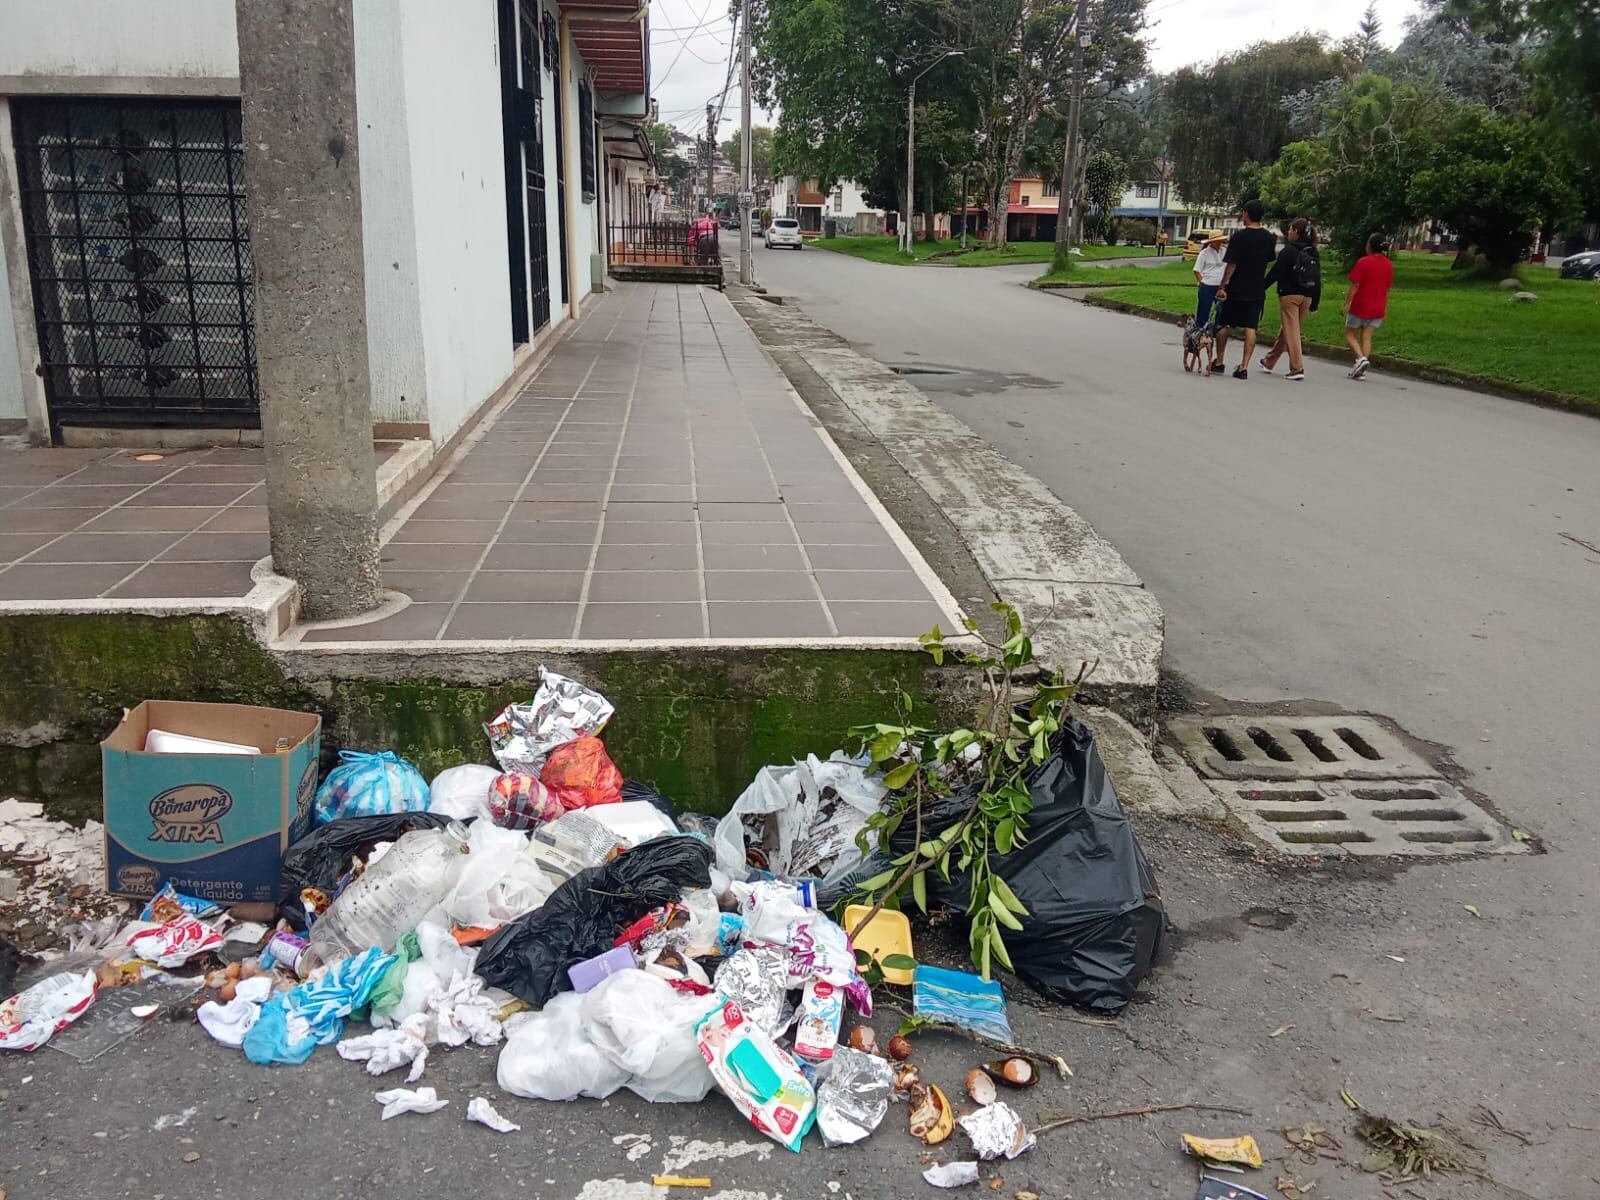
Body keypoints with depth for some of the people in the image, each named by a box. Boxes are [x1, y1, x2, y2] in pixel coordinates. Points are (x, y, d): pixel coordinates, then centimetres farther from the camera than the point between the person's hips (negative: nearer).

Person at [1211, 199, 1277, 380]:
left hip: (1236, 289, -4)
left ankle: (1219, 362, 17)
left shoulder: (1239, 236, -12)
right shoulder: (1269, 238, 3)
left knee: (1224, 325, 11)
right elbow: (1268, 260, 12)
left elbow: (1231, 264, -14)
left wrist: (1222, 287, -11)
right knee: (1250, 328, 2)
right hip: (1257, 290, 4)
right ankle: (1244, 367, -3)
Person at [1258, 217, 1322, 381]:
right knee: (1286, 330, 17)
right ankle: (1269, 361, 31)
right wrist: (1314, 303, 16)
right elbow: (1317, 280, 12)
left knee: (1291, 332, -5)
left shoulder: (1288, 251, -10)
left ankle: (1297, 368, -11)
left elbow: (1275, 273, -12)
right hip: (1306, 297, 7)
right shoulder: (1314, 254, 11)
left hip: (1289, 295, -7)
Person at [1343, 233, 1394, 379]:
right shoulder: (1388, 265, 8)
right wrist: (1385, 308, 18)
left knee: (1350, 335, 5)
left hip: (1359, 306, -5)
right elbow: (1387, 289, 12)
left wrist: (1347, 303, -10)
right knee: (1366, 337, 7)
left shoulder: (1363, 262, -12)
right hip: (1377, 308, 5)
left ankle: (1361, 358, -18)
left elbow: (1354, 286, -15)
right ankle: (1361, 369, 1)